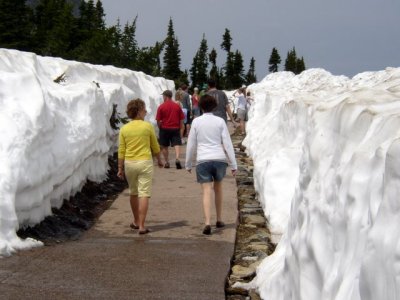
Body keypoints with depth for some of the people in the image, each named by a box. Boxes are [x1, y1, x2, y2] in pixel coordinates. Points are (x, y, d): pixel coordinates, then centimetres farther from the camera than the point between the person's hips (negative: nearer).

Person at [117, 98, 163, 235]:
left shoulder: (124, 129, 0)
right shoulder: (148, 126, -6)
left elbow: (121, 150, 1)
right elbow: (155, 146, 4)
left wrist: (120, 168, 7)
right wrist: (159, 160, 19)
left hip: (129, 163, 3)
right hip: (145, 162, -3)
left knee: (133, 193, 18)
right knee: (144, 194, -2)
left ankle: (136, 221, 32)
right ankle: (141, 226, -6)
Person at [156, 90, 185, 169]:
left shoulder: (161, 107, -6)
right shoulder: (177, 106, 3)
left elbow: (158, 120, -5)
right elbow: (181, 120, 6)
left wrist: (160, 127, 12)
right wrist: (181, 129, 13)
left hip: (165, 128, -1)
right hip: (176, 129, 1)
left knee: (164, 146, 13)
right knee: (177, 144, -1)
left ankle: (167, 162, 16)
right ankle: (177, 158, -25)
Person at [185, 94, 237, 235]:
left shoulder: (196, 121, -1)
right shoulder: (220, 121, 0)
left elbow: (191, 145, 1)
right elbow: (227, 143, -2)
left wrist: (188, 164, 12)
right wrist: (233, 164, 1)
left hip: (203, 160, -1)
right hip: (219, 159, 1)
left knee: (207, 192, -4)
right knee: (218, 188, 21)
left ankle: (207, 223, -19)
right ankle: (219, 220, 29)